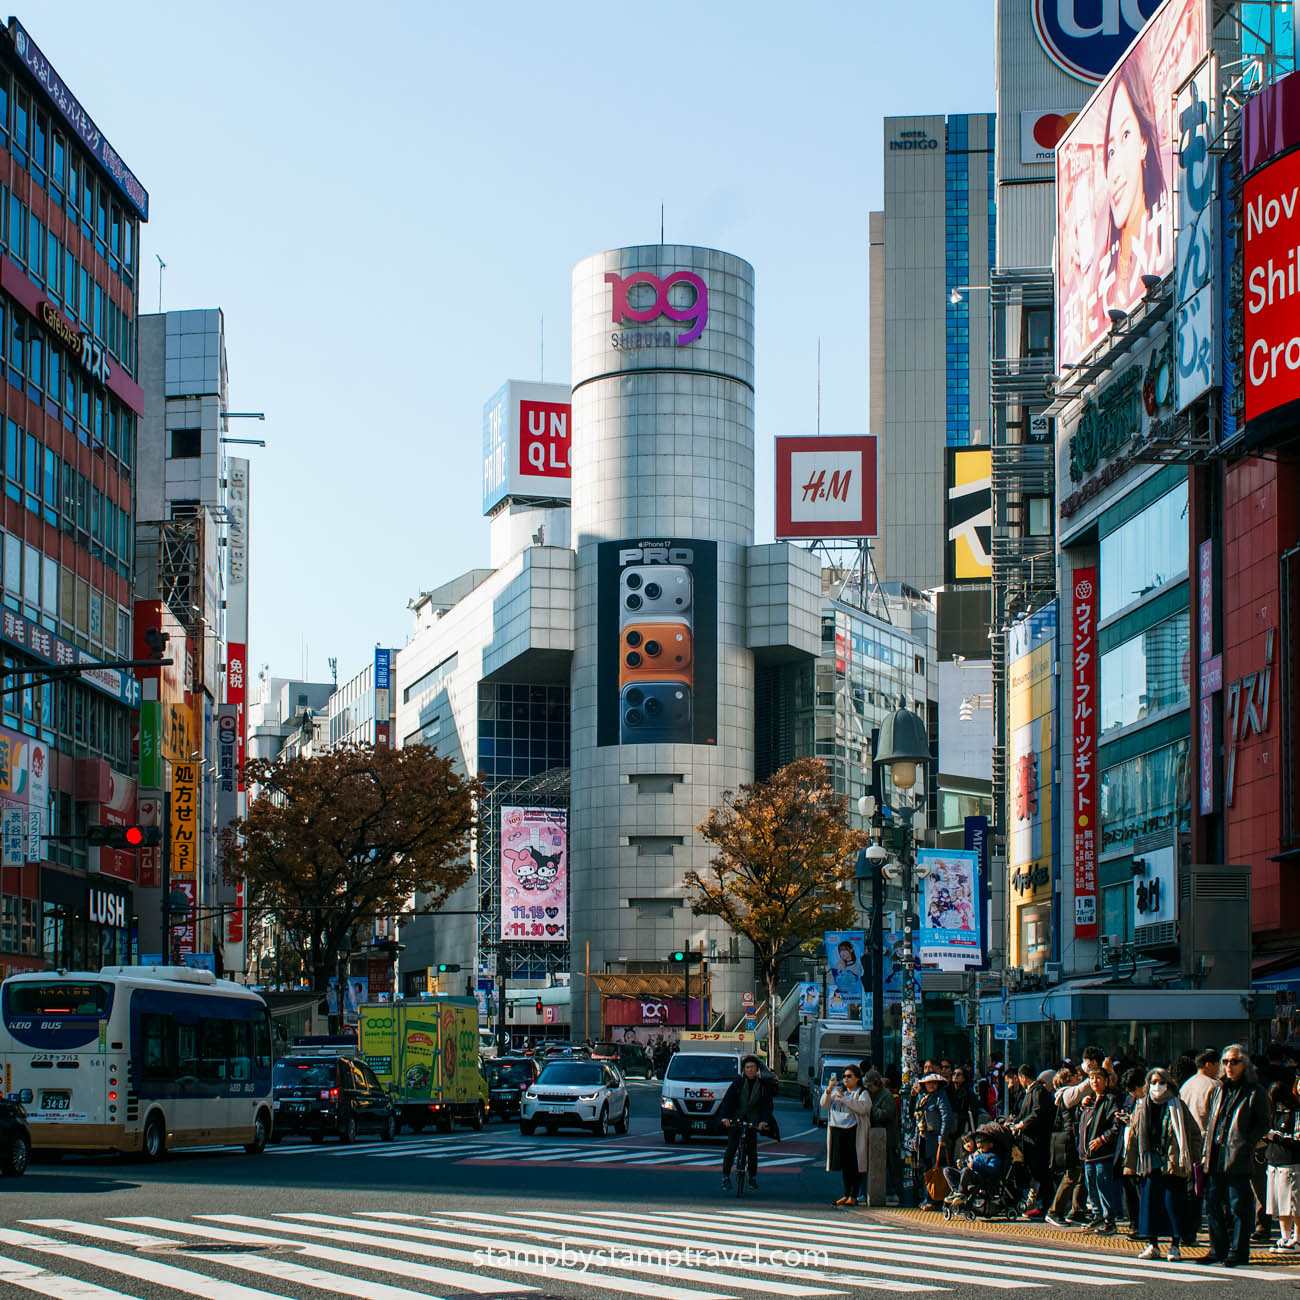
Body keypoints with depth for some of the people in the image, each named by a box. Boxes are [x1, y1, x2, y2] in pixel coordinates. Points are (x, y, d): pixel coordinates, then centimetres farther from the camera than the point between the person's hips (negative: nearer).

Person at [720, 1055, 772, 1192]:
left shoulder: (762, 1085, 2)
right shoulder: (738, 1083, -2)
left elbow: (767, 1104, -3)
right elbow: (727, 1100, -8)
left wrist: (764, 1121, -21)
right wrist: (725, 1117, -24)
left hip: (753, 1121, 1)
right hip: (735, 1120, -1)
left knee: (752, 1150, -3)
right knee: (731, 1148, -9)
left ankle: (753, 1179, 11)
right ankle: (726, 1177, 0)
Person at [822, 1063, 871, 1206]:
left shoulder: (862, 1093, 4)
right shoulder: (838, 1091, 21)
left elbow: (862, 1107, -15)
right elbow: (824, 1104, 11)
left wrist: (844, 1097, -17)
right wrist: (828, 1091, -6)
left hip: (854, 1132, -5)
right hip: (837, 1131, 5)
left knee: (854, 1165, -6)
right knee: (844, 1165, 8)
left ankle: (853, 1196, -4)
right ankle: (846, 1194, 14)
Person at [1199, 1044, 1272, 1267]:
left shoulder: (1255, 1092, 0)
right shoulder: (1220, 1091, 19)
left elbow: (1264, 1123, -3)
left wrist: (1246, 1143, -15)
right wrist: (1206, 1152, 14)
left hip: (1238, 1157, -6)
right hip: (1216, 1157, 6)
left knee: (1238, 1205, -4)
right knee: (1212, 1204, 7)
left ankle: (1238, 1251, 1)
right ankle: (1218, 1250, 15)